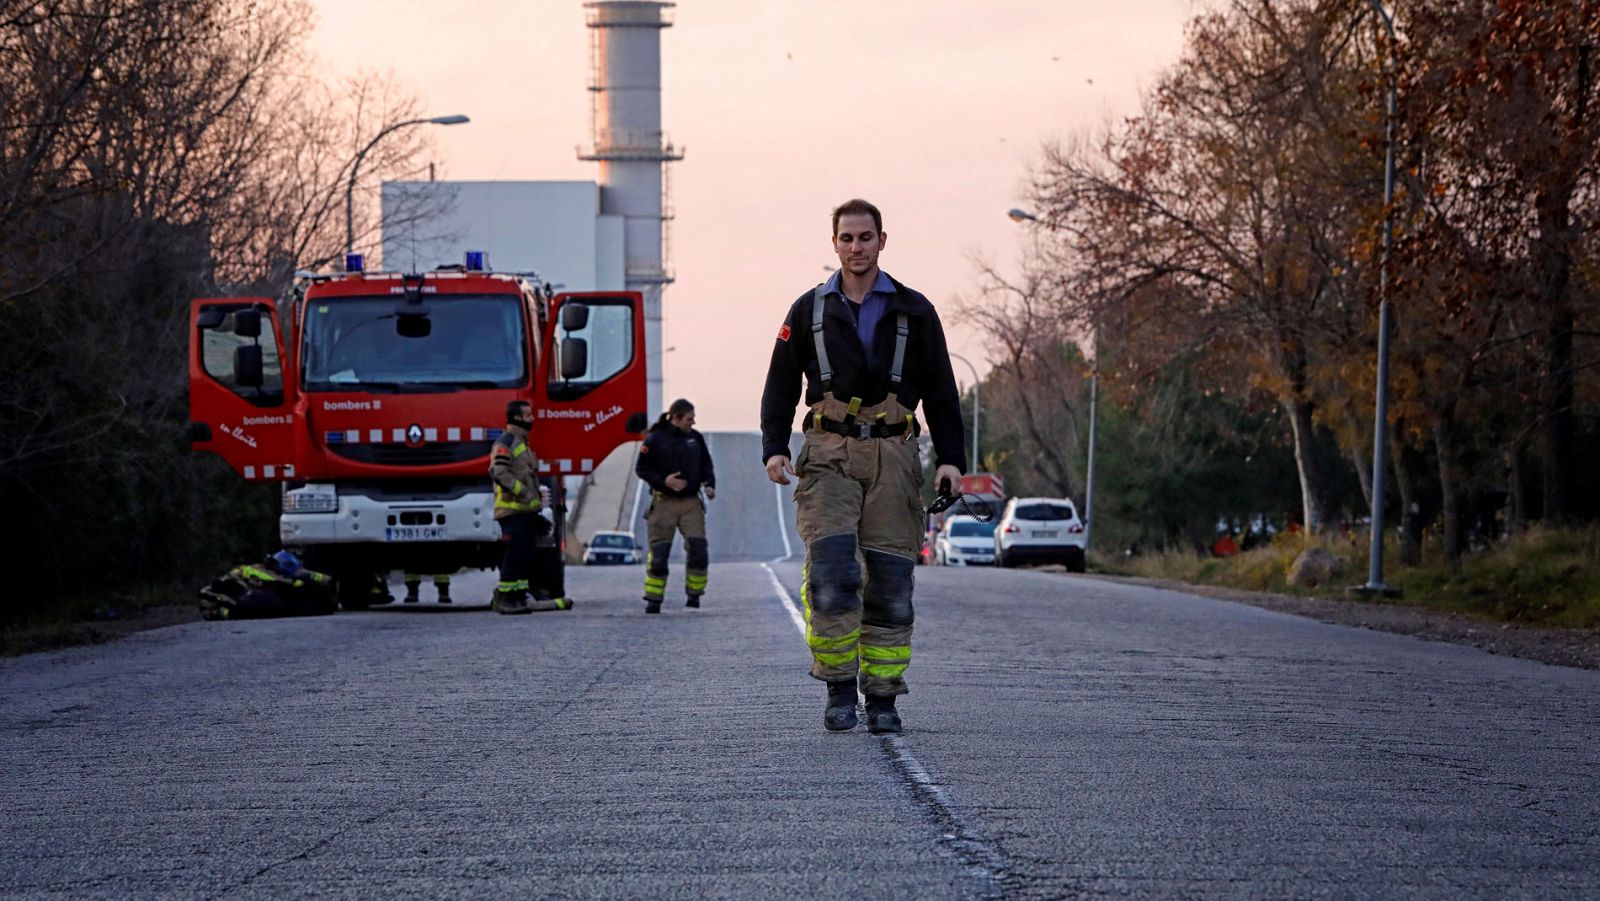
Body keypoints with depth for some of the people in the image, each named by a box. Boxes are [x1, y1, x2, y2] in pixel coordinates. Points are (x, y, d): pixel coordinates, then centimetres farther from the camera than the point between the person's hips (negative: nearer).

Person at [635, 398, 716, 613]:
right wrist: (664, 481, -16)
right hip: (664, 503, -3)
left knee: (698, 549, -8)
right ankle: (653, 600, 6)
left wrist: (709, 485, 0)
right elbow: (641, 469, -2)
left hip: (691, 502, 3)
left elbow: (706, 466, 18)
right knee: (658, 554, -3)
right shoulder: (655, 439, -5)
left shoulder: (696, 438, 8)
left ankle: (694, 595, 6)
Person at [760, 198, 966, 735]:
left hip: (892, 457, 1)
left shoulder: (913, 312, 10)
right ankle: (839, 691, -5)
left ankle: (882, 698, 6)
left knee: (890, 582, -2)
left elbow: (941, 392, 11)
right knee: (831, 574, -15)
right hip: (829, 457, -1)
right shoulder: (809, 312, 11)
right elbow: (780, 387, 14)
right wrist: (774, 449, 0)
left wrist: (950, 459, 1)